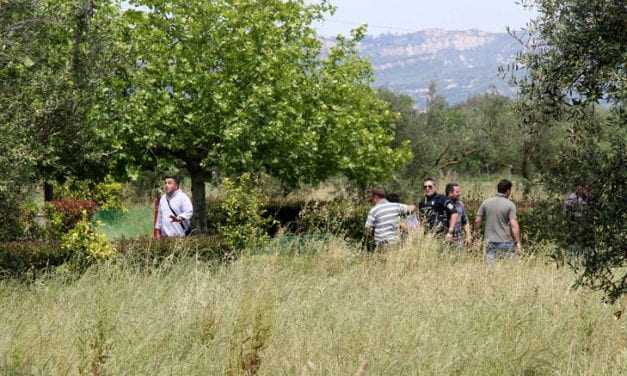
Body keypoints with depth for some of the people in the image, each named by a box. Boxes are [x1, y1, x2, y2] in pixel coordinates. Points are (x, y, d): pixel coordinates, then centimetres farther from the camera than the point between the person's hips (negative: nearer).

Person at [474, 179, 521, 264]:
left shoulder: (486, 203, 3)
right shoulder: (510, 205, -8)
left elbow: (477, 221, 4)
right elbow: (514, 225, -14)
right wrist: (518, 243, -11)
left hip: (490, 242, 3)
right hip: (507, 243, -3)